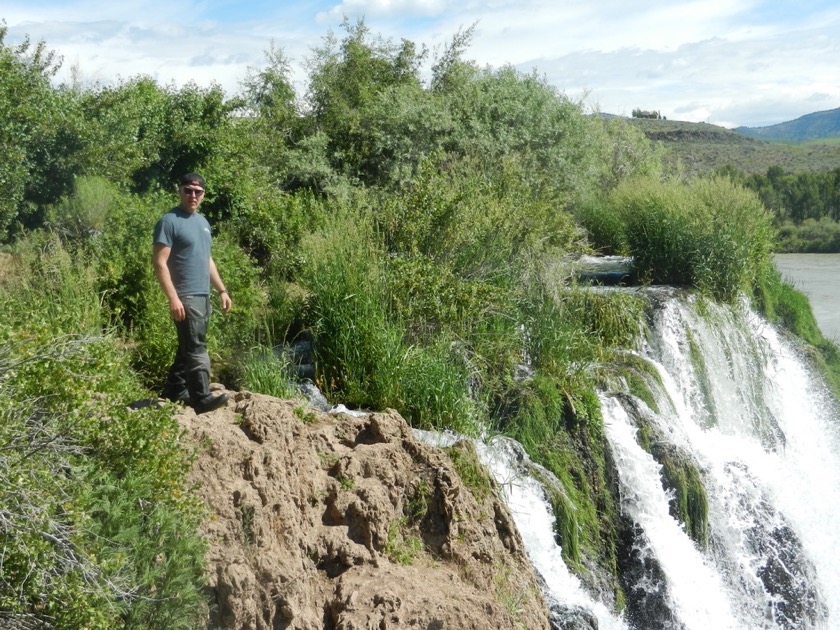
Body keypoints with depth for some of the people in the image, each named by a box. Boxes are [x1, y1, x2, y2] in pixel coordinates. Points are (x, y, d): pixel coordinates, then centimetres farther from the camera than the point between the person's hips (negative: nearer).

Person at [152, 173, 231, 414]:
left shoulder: (203, 222, 16)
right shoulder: (169, 222, -10)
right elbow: (159, 263, -16)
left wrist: (222, 290, 19)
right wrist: (173, 298, -23)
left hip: (203, 296, 9)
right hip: (185, 297, -9)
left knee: (188, 347, 14)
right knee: (196, 349, -11)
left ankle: (174, 391, 23)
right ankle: (202, 399, -12)